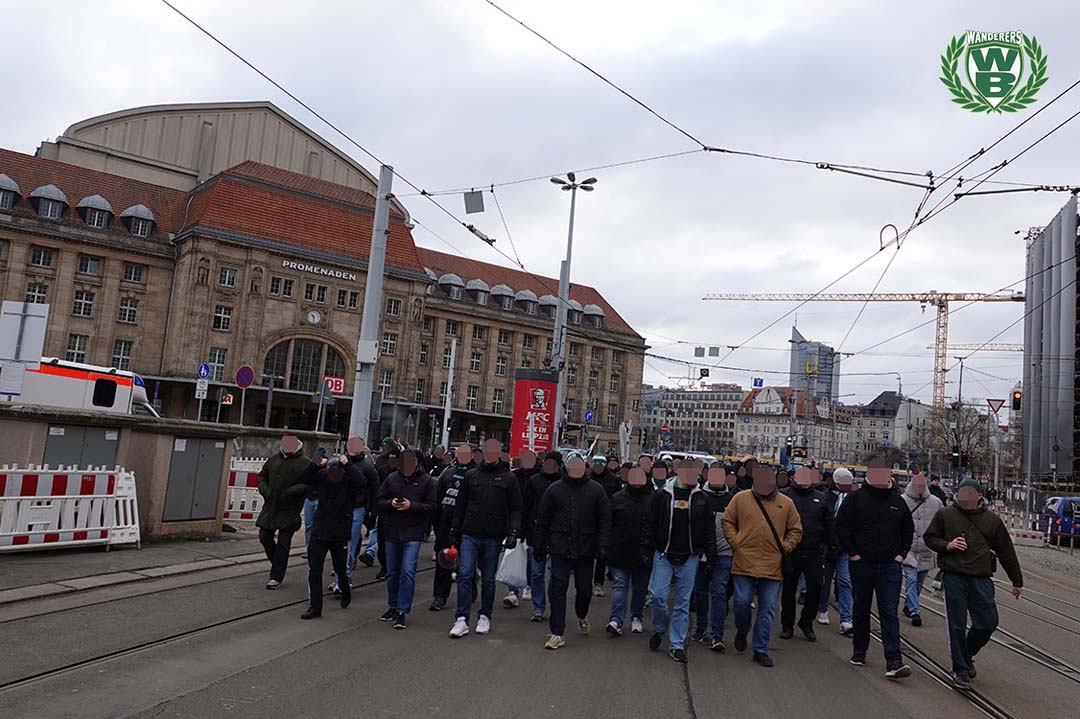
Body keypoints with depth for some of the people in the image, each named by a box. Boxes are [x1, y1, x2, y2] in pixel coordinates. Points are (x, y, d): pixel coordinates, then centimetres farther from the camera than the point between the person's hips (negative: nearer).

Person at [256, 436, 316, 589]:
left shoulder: (304, 463, -8)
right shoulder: (274, 459, 6)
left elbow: (310, 484, -15)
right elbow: (262, 475, 18)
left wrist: (291, 492, -21)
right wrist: (264, 490, 0)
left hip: (289, 510, -5)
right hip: (270, 507, 5)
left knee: (283, 543, 0)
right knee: (264, 537, 8)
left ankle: (277, 576, 10)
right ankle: (279, 567, 30)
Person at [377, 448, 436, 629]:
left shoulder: (425, 480, -4)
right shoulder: (392, 478, 3)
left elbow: (431, 506, -6)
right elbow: (380, 501, 6)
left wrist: (411, 506, -19)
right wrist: (390, 503, -14)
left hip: (413, 534, -3)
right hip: (392, 532, 4)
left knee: (408, 571, -11)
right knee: (392, 573, 13)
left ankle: (402, 611, -3)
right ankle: (392, 606, 29)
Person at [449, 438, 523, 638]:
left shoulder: (508, 478, 2)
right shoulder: (471, 475, 7)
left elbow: (515, 509, 2)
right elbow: (460, 505, 11)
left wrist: (513, 532, -10)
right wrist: (454, 532, 8)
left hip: (493, 538, -1)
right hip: (470, 535, 1)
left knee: (488, 580, 9)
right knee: (465, 575, -6)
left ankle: (485, 617, 24)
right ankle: (462, 619, -2)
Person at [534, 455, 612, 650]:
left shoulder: (596, 490, -2)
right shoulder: (554, 489, 0)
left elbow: (605, 520, -1)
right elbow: (542, 519, 6)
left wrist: (601, 544, -10)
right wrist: (540, 544, 4)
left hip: (585, 550, 0)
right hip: (560, 548, 0)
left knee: (584, 588, 13)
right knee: (558, 588, -4)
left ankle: (582, 616, 44)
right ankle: (557, 633, 5)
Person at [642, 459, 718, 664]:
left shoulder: (701, 498, 3)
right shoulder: (662, 495, -3)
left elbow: (709, 528, 7)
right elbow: (649, 524, 0)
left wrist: (709, 554, 2)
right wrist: (646, 551, -3)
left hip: (689, 558, 2)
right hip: (663, 555, -1)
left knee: (683, 601, 6)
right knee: (658, 595, -6)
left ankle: (676, 645, 16)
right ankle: (660, 628, 23)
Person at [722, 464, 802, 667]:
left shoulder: (786, 503, 5)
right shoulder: (741, 498, 1)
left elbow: (796, 530, 14)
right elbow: (727, 522, 9)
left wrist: (786, 547, 1)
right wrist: (736, 542, -1)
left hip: (773, 565, 1)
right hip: (745, 562, -1)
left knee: (768, 609, 5)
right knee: (742, 602, 2)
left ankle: (761, 650, 18)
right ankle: (742, 632, 33)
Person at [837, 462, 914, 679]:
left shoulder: (898, 501, 8)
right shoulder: (856, 498, -4)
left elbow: (909, 529, 18)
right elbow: (841, 526, -5)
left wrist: (902, 554, 7)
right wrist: (852, 553, -8)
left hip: (890, 565, 1)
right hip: (862, 563, -1)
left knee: (889, 612, -5)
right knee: (861, 610, 12)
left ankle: (893, 663, -8)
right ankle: (859, 651, 28)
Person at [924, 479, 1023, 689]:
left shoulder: (992, 520, 8)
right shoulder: (945, 515, 3)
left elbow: (1006, 552, 14)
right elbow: (929, 537, 11)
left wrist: (1017, 581, 17)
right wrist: (947, 545, -10)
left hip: (982, 579, 2)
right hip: (954, 577, -2)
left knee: (988, 623, 1)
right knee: (957, 626, 0)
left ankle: (967, 655, 30)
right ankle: (960, 670, 13)